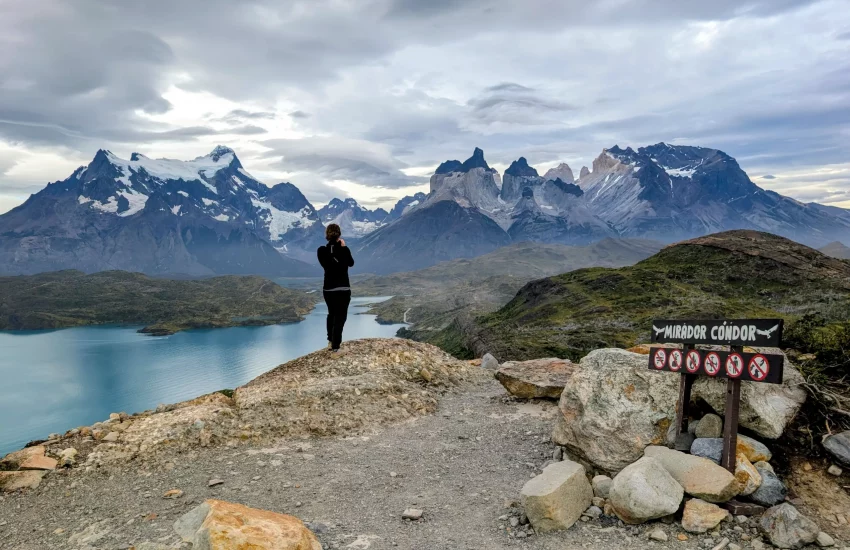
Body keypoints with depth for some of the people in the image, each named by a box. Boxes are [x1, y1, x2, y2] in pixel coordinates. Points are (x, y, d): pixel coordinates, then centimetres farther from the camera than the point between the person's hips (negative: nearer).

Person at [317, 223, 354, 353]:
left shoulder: (321, 251, -6)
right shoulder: (344, 250, -12)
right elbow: (351, 263, 6)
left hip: (327, 288, 4)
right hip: (343, 289, -4)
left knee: (332, 314, 25)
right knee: (340, 317, 4)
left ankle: (330, 342, 32)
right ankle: (335, 347, 1)